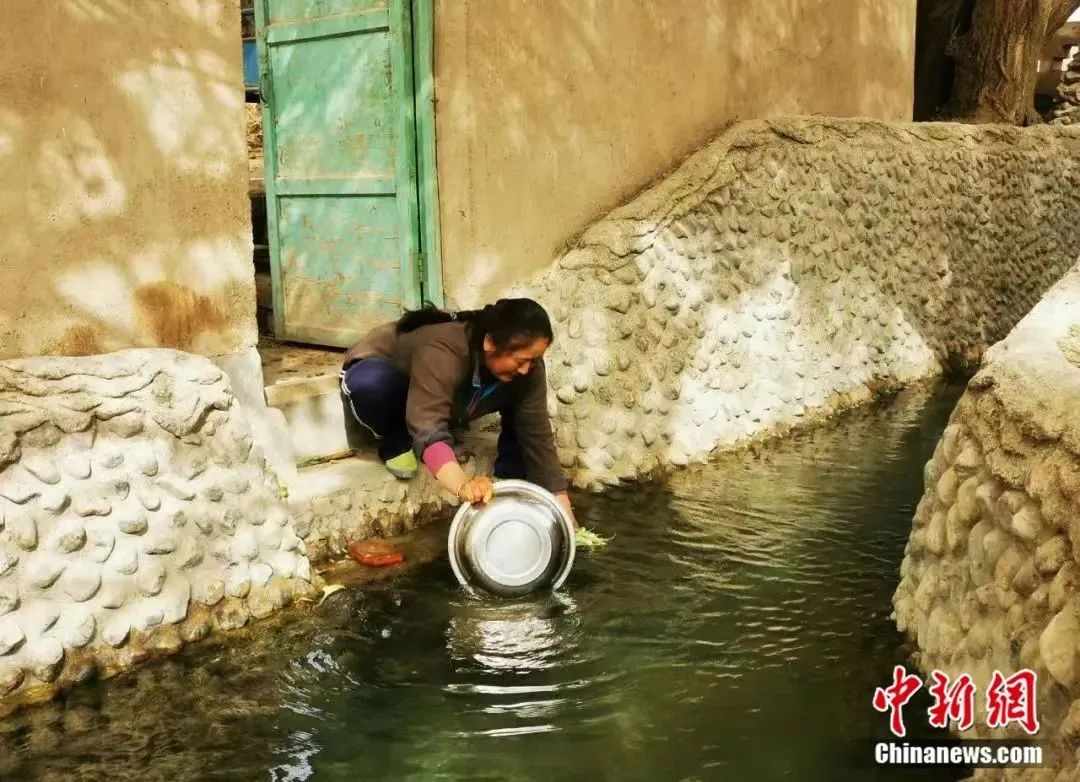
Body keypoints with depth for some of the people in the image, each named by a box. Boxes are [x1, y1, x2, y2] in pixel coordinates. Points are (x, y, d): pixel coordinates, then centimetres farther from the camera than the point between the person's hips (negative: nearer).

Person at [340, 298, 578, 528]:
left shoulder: (525, 367, -23)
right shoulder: (442, 352, -41)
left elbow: (538, 436, -21)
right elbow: (428, 430, -51)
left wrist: (565, 515, -24)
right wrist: (464, 486, -67)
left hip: (448, 398, 5)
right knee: (370, 382, -39)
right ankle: (396, 444, -10)